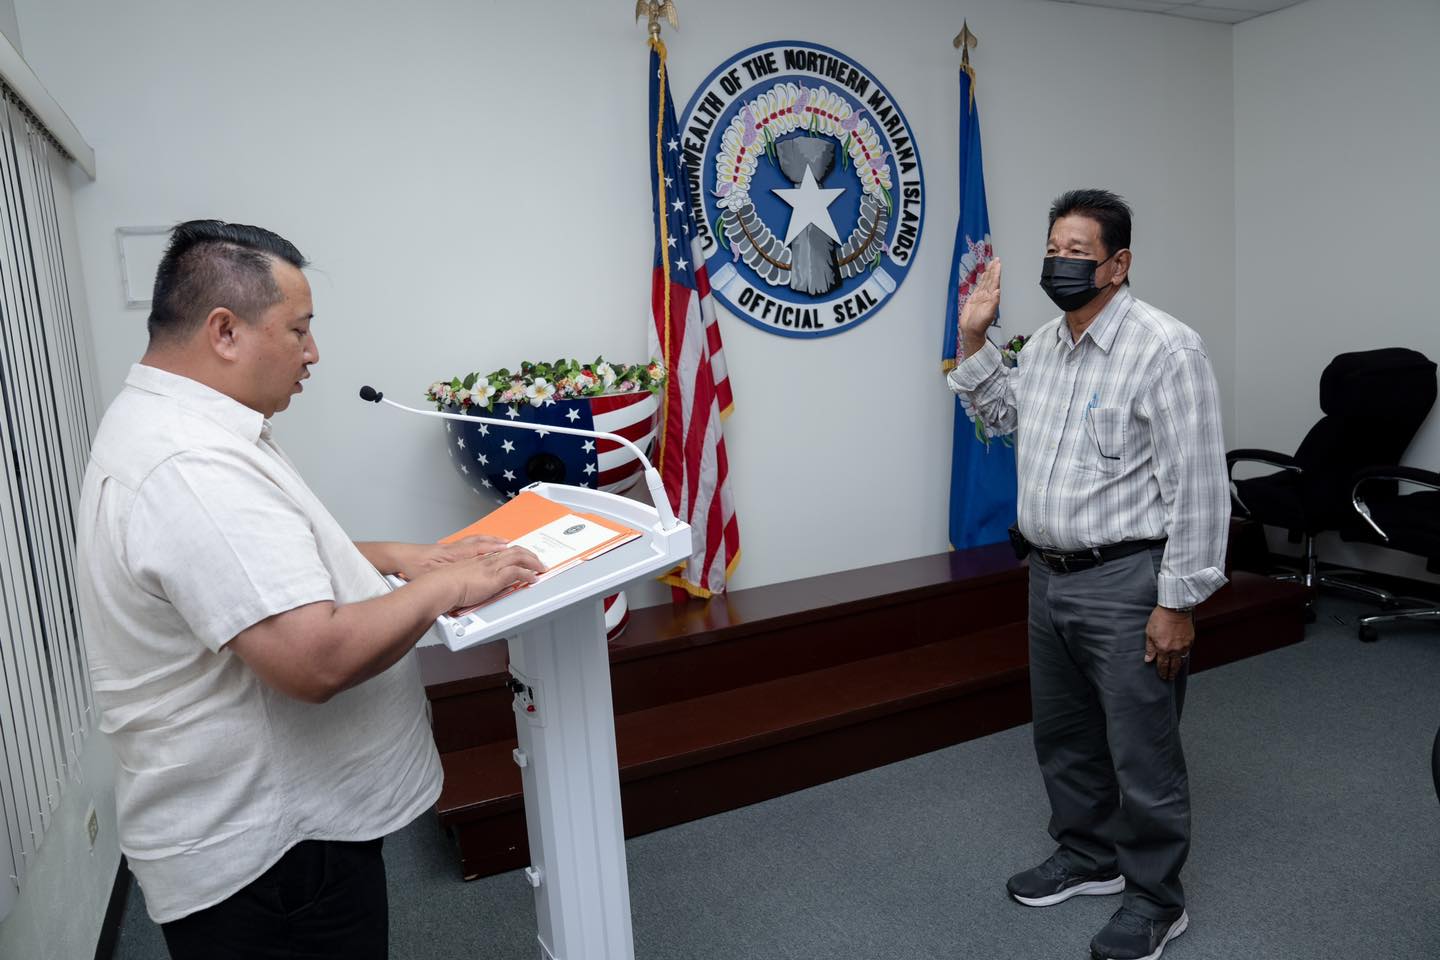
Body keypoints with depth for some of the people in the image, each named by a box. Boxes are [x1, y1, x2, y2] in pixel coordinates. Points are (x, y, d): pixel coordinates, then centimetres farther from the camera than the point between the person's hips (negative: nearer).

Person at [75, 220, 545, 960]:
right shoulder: (193, 469, -29)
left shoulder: (163, 424, 6)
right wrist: (443, 587, -20)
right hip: (266, 850, -10)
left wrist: (393, 556, 3)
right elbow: (314, 660, -35)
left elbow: (265, 562, 17)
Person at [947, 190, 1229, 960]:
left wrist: (1177, 603, -17)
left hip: (1125, 585, -8)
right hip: (1049, 577, 8)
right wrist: (973, 338, 13)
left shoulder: (1165, 349, -16)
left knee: (1140, 752, 6)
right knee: (1063, 736, 20)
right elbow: (1002, 417, 26)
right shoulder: (1044, 343, 9)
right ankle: (1088, 857, 41)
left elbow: (1196, 487, -18)